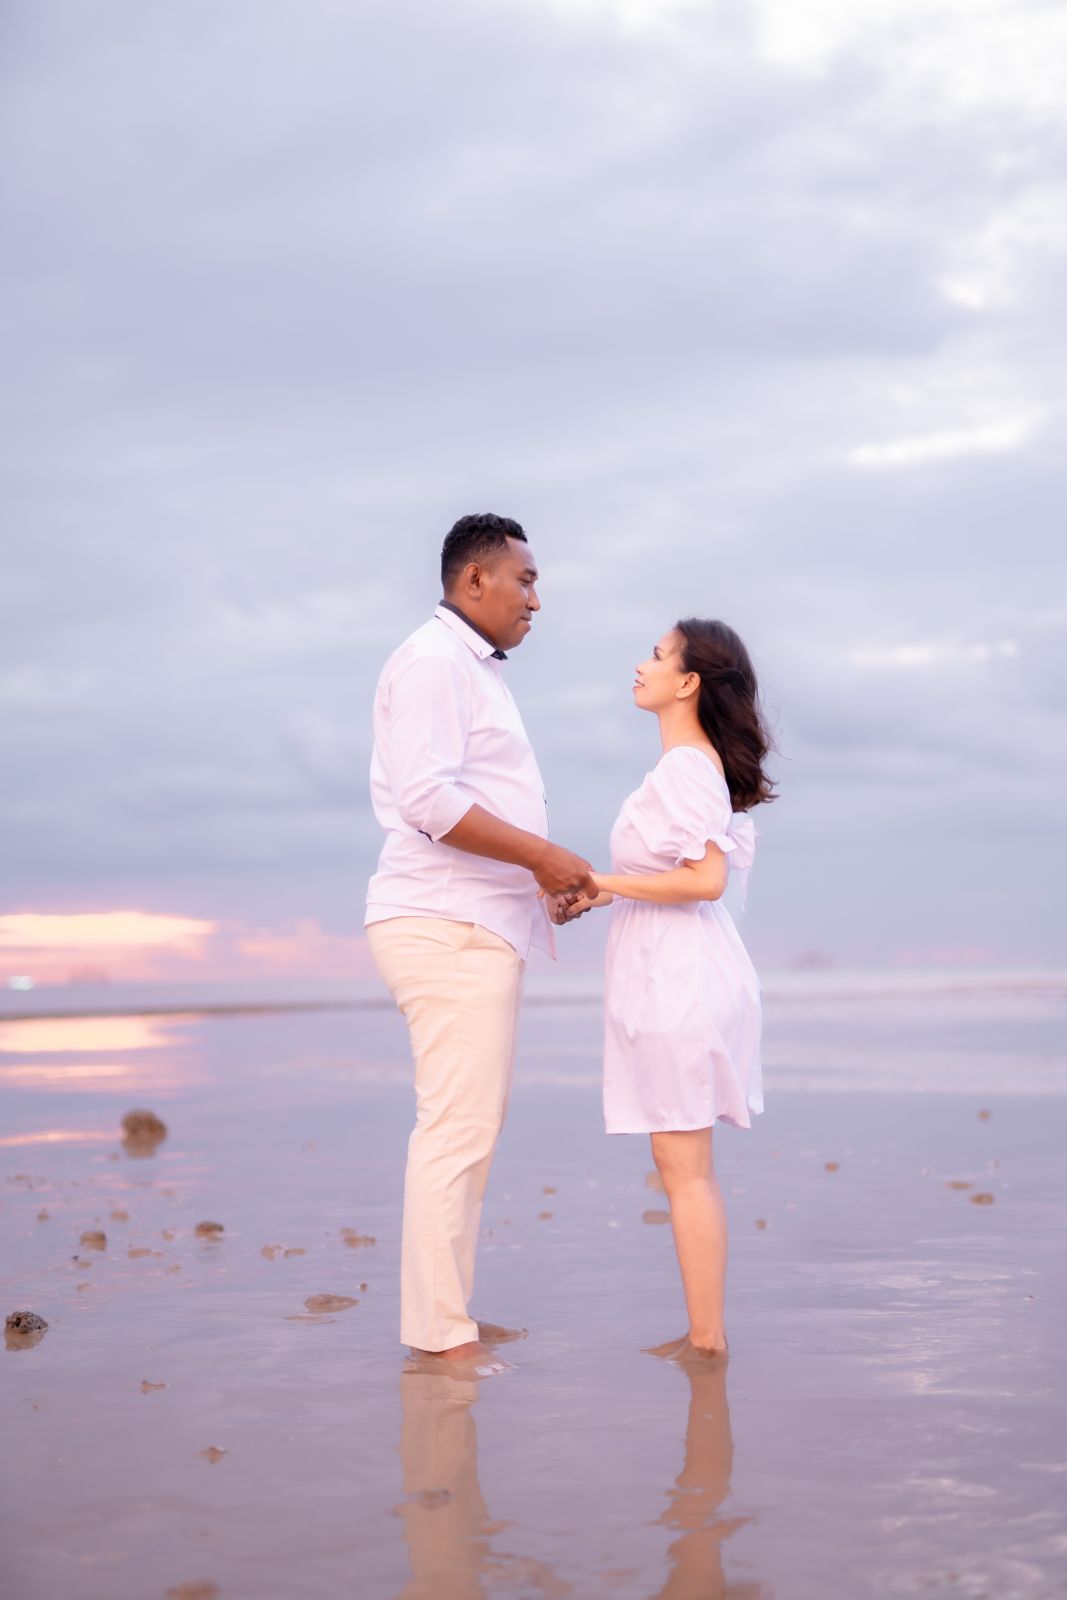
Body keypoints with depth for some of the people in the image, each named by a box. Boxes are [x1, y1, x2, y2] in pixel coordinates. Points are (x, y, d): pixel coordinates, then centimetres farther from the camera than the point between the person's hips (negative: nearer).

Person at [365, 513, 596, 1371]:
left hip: (479, 927, 10)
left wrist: (541, 880, 15)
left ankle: (446, 1318, 15)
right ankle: (441, 1334, -7)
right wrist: (542, 855, -17)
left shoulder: (476, 672, 24)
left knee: (461, 1130, 10)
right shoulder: (434, 660, -9)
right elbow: (429, 799, -21)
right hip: (449, 927, -10)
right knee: (458, 1130, -10)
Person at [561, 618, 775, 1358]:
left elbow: (706, 879, -23)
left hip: (679, 979, -10)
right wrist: (600, 896, 13)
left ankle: (705, 1340, 2)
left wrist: (606, 880, -17)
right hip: (678, 971, 10)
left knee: (685, 1167, -4)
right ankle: (707, 1331, 19)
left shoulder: (684, 766, -15)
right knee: (688, 1166, 13)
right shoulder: (699, 764, 16)